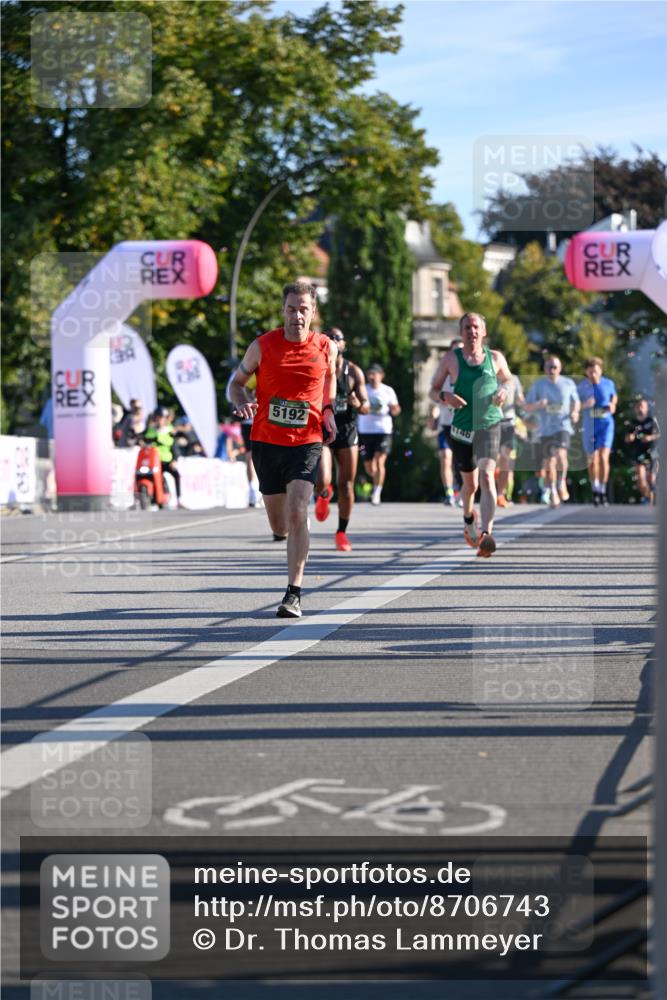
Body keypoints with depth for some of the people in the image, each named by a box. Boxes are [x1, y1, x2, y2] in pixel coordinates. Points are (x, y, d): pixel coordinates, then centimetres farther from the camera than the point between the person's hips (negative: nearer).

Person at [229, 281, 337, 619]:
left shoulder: (326, 347, -1)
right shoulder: (263, 345, -4)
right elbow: (237, 381, 9)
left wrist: (328, 409, 6)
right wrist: (242, 403, -13)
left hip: (306, 442, -1)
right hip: (266, 441, 1)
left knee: (297, 514, -20)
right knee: (279, 526, 10)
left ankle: (294, 594, -16)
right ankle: (288, 530, 50)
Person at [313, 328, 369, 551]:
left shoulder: (354, 372, 1)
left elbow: (366, 407, 1)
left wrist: (358, 405, -21)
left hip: (347, 432, 2)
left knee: (346, 485, 4)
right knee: (322, 481, -19)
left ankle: (342, 533, 19)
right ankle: (324, 495, 21)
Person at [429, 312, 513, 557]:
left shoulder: (495, 358, 4)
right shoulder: (451, 358, 2)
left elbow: (509, 380, 19)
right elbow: (434, 389, 8)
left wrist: (504, 391, -4)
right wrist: (445, 396, -15)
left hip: (489, 426, -1)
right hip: (461, 428, 1)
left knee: (486, 477, -21)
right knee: (470, 483, 13)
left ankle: (486, 534, -30)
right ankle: (468, 518, 46)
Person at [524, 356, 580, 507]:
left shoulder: (568, 383, 6)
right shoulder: (537, 385, 4)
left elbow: (575, 402, 19)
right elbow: (526, 407, 4)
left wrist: (575, 412, -2)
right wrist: (537, 405, -16)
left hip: (563, 426, -1)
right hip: (545, 429, 1)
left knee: (560, 454, -26)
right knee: (549, 464, 3)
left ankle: (561, 482, -4)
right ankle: (552, 492, 22)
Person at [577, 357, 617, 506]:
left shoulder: (608, 383, 0)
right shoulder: (581, 386, -3)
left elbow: (614, 396, 20)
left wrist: (612, 405, -2)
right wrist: (585, 405, -19)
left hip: (606, 423, -1)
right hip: (588, 426, 1)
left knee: (603, 457, -17)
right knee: (592, 460, 7)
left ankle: (602, 491, -9)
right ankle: (595, 490, 26)